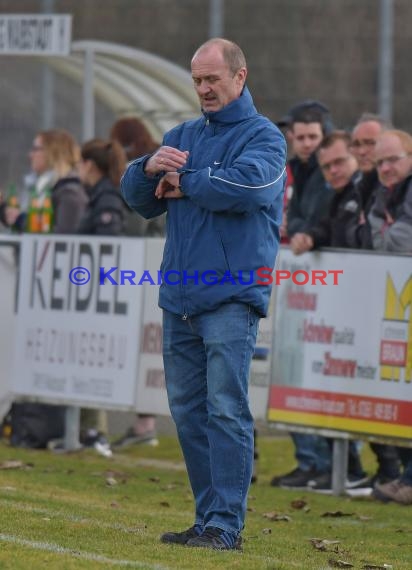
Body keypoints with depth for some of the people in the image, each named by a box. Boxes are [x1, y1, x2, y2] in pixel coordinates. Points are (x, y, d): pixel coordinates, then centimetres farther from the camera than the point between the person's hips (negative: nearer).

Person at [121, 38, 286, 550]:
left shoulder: (263, 137, -1)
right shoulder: (182, 136, 19)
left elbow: (244, 184, -21)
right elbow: (137, 197, 15)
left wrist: (182, 182, -7)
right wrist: (150, 167, -7)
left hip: (232, 297, -7)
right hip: (179, 296, 7)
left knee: (225, 408, -11)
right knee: (187, 411, 7)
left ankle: (226, 524, -12)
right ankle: (207, 518, 14)